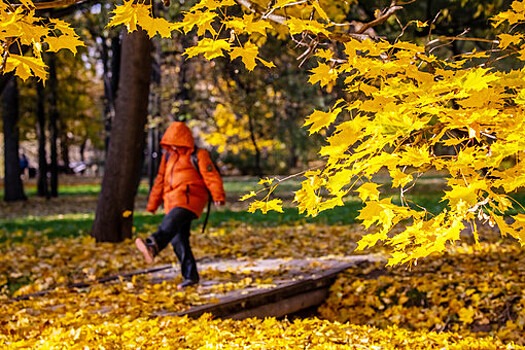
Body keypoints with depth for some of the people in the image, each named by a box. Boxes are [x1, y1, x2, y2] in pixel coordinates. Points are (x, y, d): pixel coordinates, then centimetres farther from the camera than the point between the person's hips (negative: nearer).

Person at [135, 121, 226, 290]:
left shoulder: (198, 155, 2)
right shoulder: (168, 156, 22)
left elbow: (212, 177, -7)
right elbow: (160, 181, 26)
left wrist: (218, 196, -20)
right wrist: (152, 204, 25)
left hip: (189, 199, -8)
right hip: (173, 203, 8)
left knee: (170, 223, -34)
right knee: (178, 240, 2)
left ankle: (152, 246, -61)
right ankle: (190, 276, 7)